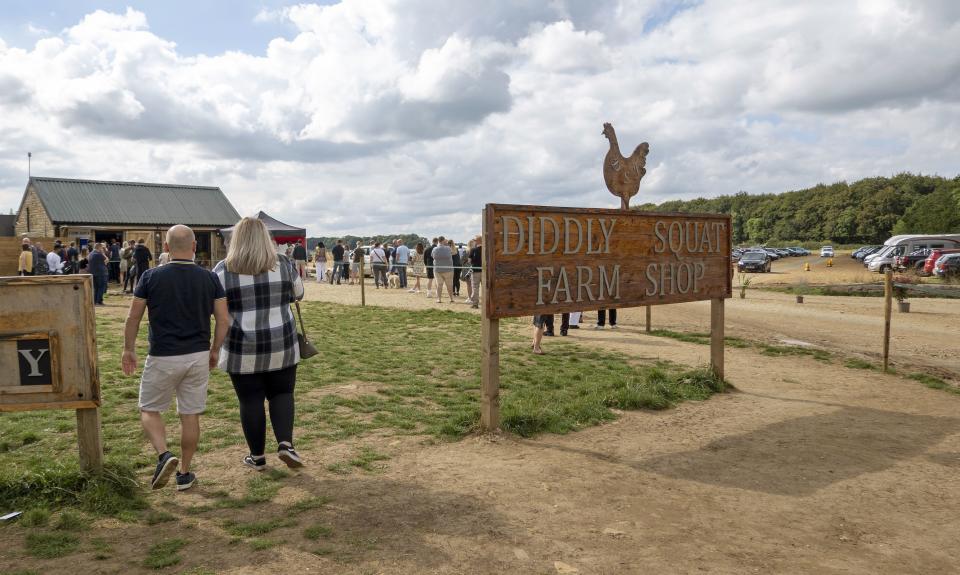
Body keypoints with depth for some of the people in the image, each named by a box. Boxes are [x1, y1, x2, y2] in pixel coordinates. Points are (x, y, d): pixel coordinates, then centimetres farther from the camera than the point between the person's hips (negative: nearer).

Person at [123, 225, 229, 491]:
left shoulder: (151, 277, -6)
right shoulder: (210, 278, -2)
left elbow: (133, 318, -2)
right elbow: (224, 320, -2)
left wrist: (129, 349, 12)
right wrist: (214, 350, 11)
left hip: (163, 357, -2)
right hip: (198, 356, 2)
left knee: (149, 410, 15)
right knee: (190, 415, 11)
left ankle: (164, 455, -7)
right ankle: (185, 473, 20)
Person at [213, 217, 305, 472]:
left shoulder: (223, 270, -5)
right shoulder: (283, 264, -1)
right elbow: (299, 293, 12)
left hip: (242, 350, -1)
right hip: (282, 346, 1)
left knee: (250, 400, 9)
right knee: (282, 393, 15)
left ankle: (257, 456, 18)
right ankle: (285, 444, 0)